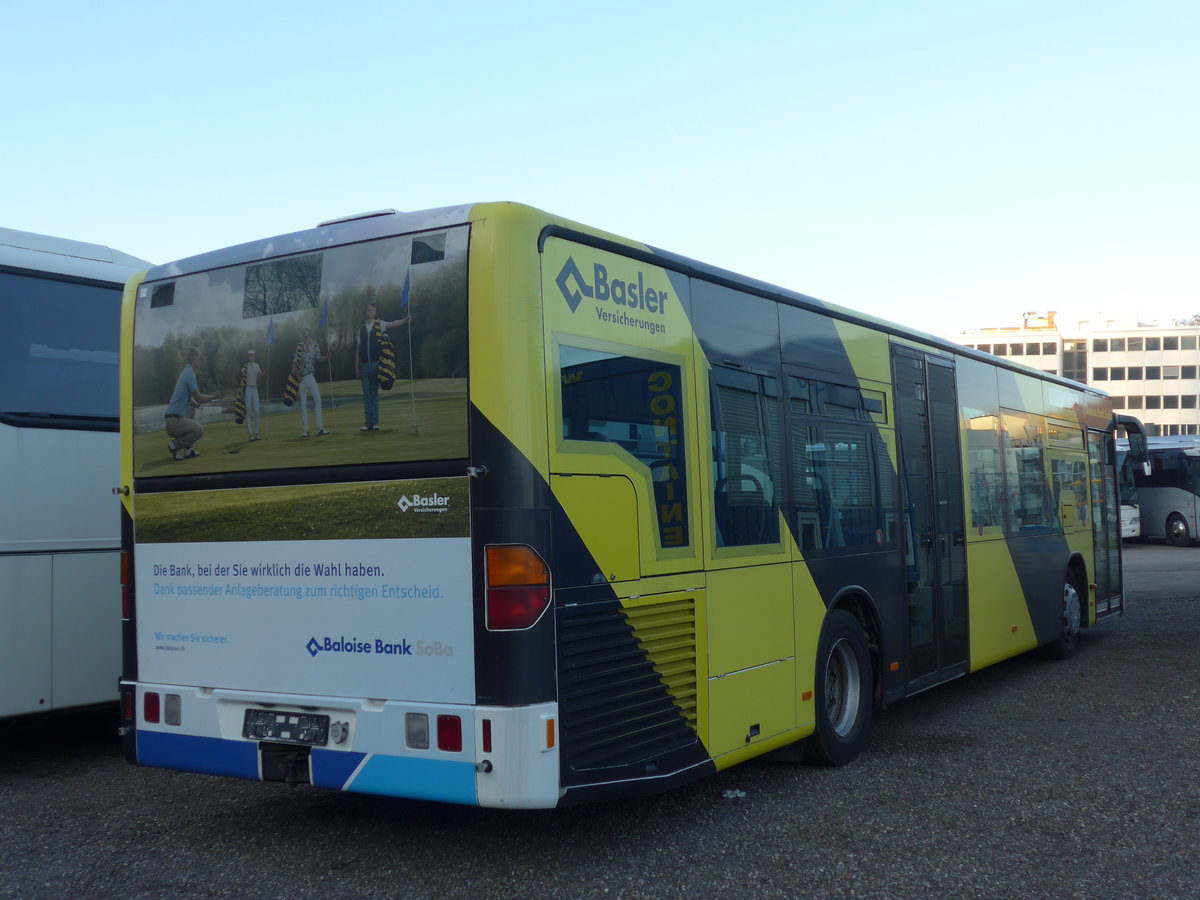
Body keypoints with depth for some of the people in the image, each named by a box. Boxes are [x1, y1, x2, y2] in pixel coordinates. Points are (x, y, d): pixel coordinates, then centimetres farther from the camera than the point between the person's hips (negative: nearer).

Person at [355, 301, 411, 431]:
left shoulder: (380, 324, 4)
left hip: (375, 363, -3)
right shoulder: (362, 328, 12)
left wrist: (405, 320, -33)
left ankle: (375, 422, 1)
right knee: (366, 393, 4)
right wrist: (356, 366, 7)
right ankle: (367, 422, 6)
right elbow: (358, 348, 12)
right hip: (364, 364, 3)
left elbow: (393, 324, -14)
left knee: (374, 392, -1)